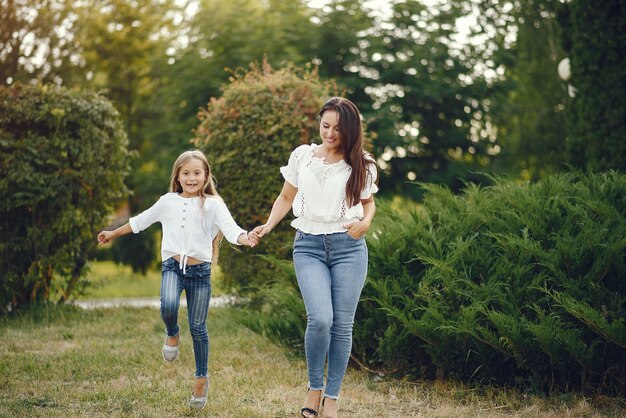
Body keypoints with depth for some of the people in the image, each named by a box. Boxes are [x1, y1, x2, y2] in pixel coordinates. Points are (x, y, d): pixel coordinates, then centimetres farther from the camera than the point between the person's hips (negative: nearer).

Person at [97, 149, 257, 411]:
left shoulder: (213, 205, -1)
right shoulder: (168, 201, 8)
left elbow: (230, 228, -16)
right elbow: (141, 221, 22)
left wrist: (245, 239, -38)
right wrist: (113, 234, 30)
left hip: (200, 270, -1)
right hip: (172, 266, 1)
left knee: (198, 328, 4)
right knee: (168, 307, -29)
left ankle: (202, 379, 22)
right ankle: (172, 335, 7)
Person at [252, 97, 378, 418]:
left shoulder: (361, 166, 5)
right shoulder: (302, 156, 6)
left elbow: (368, 202, 18)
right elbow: (286, 198, 14)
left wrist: (366, 222, -4)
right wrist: (268, 226, -2)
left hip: (348, 247, 1)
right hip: (308, 246, -1)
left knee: (342, 325, 1)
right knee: (320, 319, -18)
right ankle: (314, 387, 4)